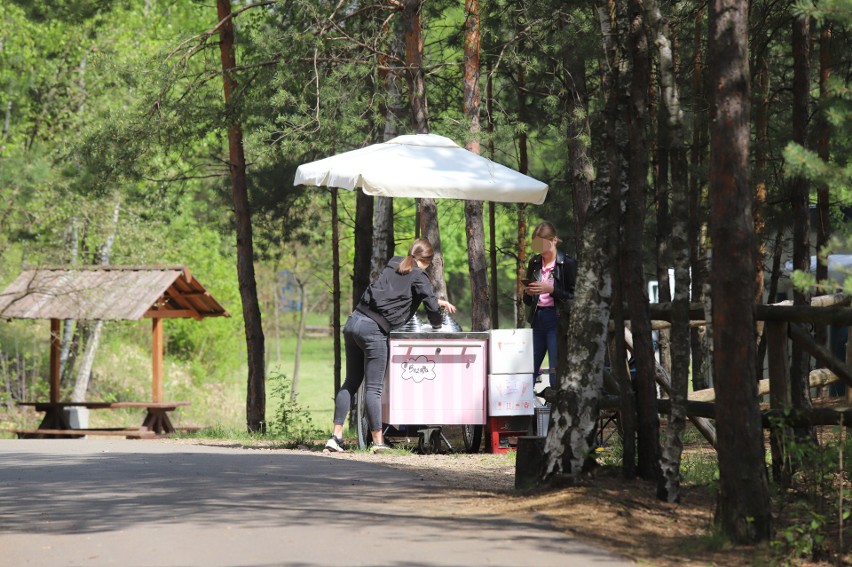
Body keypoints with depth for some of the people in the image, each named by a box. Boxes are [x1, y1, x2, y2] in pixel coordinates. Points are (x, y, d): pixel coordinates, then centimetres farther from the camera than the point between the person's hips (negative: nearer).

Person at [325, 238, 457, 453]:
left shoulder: (393, 264, 20)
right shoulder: (418, 276, -2)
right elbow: (431, 305, -6)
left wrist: (437, 301, 39)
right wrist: (437, 327, 14)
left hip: (353, 322, 7)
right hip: (373, 330, -7)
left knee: (350, 383, 11)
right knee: (374, 388, -3)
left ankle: (336, 436, 6)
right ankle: (378, 442, 0)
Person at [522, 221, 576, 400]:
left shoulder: (567, 263, -4)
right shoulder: (534, 263, 14)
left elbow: (574, 296, -7)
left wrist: (551, 290, -18)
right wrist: (528, 293, -3)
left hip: (557, 319, -6)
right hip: (537, 320, 6)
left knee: (556, 371, -10)